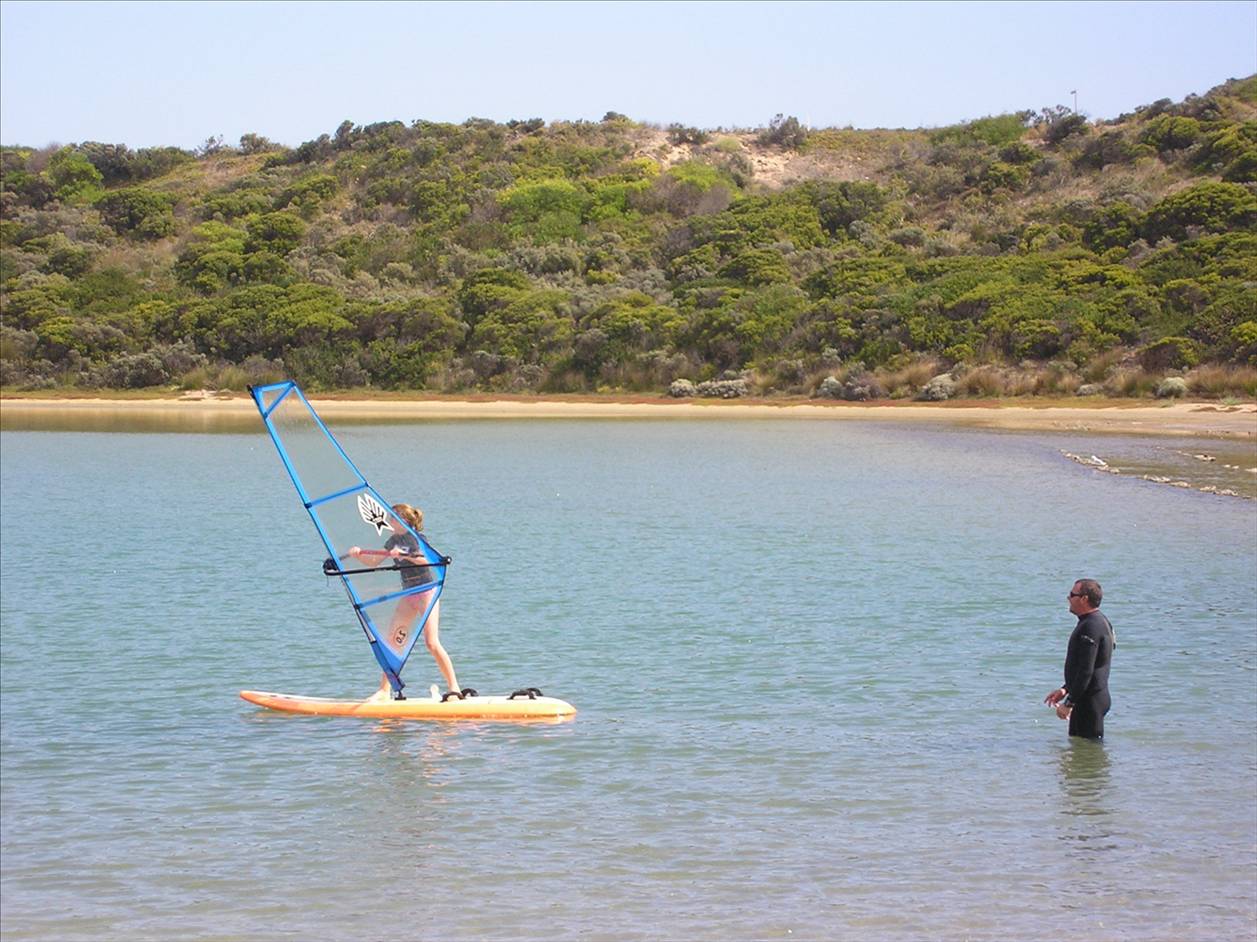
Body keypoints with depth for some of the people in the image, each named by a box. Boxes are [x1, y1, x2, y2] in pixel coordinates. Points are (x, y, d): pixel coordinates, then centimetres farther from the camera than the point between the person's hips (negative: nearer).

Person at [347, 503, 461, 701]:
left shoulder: (415, 537, -10)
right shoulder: (394, 540, 12)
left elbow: (425, 561, -24)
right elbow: (374, 562, 17)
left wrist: (403, 555, -33)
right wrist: (359, 554, -1)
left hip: (426, 592, -8)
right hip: (408, 594, 8)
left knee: (431, 642, -16)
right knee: (391, 640, 3)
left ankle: (454, 688, -11)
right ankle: (385, 690, 8)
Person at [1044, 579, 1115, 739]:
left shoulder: (1091, 627, -21)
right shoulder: (1099, 621, 15)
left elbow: (1086, 671, -25)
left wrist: (1069, 703, -22)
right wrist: (1065, 690, 22)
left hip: (1090, 700, -11)